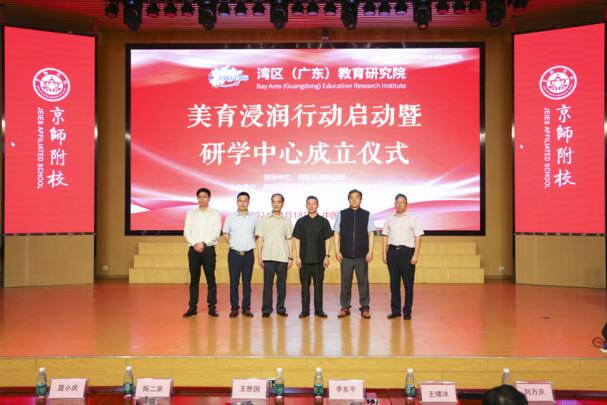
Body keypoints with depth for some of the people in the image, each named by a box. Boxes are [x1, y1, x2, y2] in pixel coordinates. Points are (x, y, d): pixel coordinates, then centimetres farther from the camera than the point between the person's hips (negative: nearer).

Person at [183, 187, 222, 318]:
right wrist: (195, 244, -11)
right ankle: (192, 307, 9)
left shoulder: (215, 214, 6)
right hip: (193, 249, 2)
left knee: (210, 279, 0)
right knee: (194, 279, 4)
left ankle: (212, 307, 5)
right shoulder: (191, 213, 11)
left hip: (208, 249, -1)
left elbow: (216, 233, -4)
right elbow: (186, 231, 3)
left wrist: (203, 243, -14)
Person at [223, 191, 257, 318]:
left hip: (248, 254, 0)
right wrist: (234, 245, 7)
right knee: (234, 282, 2)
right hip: (234, 254, 0)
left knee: (247, 282, 5)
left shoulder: (253, 218, 4)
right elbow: (225, 234, 10)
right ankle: (234, 308, 10)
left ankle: (246, 308, 13)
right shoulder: (230, 217, 2)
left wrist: (250, 244, 5)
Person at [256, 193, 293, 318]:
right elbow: (260, 239, 4)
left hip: (283, 257, 1)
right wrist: (259, 257, -3)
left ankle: (281, 308, 14)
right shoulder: (264, 220, 6)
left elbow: (289, 240, 10)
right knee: (267, 283, -1)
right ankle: (266, 309, 5)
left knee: (282, 284, 4)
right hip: (268, 257, -1)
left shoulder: (286, 221, 9)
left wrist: (290, 257, 3)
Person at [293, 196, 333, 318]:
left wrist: (327, 256, -2)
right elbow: (297, 240, 5)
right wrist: (297, 257, -2)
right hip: (305, 259, 0)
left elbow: (327, 240, 5)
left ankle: (319, 310, 11)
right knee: (305, 285, 4)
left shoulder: (323, 221, 4)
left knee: (318, 284, 4)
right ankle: (305, 310, 11)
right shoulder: (301, 222, 5)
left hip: (319, 259, 0)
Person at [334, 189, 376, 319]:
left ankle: (365, 308, 14)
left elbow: (370, 234, 3)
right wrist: (337, 251, -1)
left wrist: (370, 251, -3)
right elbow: (337, 233, 5)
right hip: (345, 255, 0)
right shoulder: (341, 214, 4)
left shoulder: (366, 215, 3)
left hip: (362, 255, 0)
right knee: (345, 282, 5)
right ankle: (345, 307, 16)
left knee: (363, 281, 5)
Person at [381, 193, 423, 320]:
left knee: (408, 282, -1)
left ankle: (407, 311, 7)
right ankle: (395, 310, 15)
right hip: (392, 251, 3)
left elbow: (418, 238, -1)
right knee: (394, 282, 6)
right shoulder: (389, 219, 12)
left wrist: (415, 255, -8)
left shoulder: (413, 219, 2)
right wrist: (384, 253, 7)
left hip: (407, 251, -3)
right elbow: (385, 237, 14)